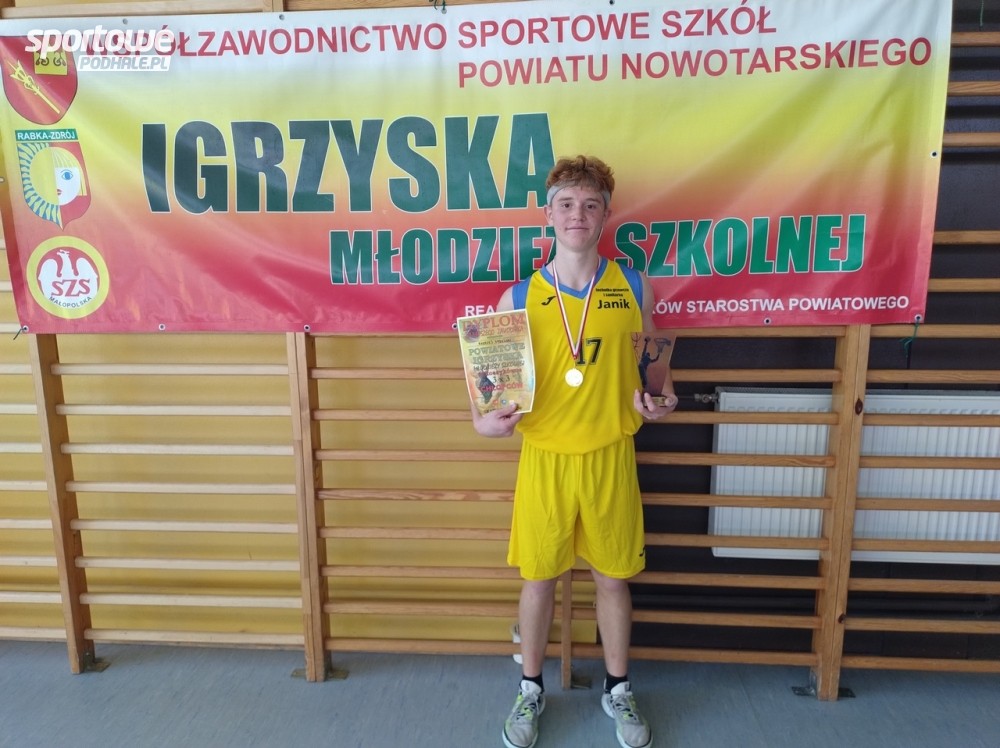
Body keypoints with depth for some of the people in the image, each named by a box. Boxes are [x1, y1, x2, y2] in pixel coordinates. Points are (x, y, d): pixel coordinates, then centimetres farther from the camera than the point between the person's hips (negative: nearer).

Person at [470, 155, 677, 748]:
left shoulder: (633, 287, -1)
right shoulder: (519, 296, -3)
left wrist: (657, 401, -9)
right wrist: (487, 420, -17)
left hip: (610, 456, 1)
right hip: (543, 458, 0)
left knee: (614, 577, 15)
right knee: (539, 578, 13)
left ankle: (619, 690, 38)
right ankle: (531, 689, 37)